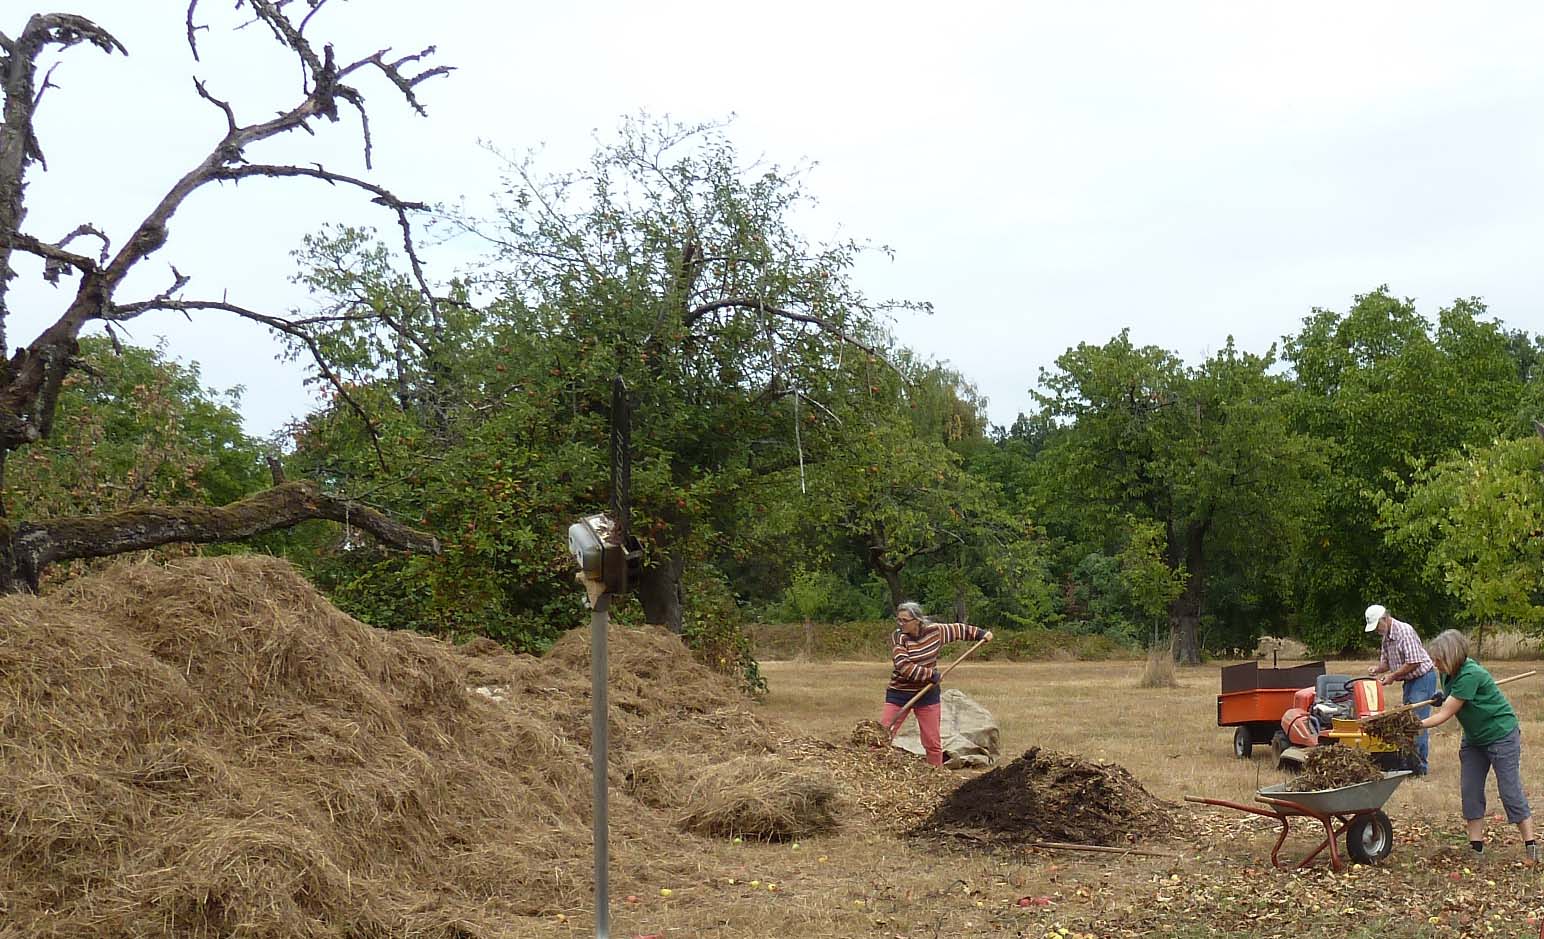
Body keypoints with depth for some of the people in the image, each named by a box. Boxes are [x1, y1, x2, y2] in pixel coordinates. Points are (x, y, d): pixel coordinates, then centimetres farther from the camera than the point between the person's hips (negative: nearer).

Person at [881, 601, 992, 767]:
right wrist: (931, 675, -24)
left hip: (928, 694, 3)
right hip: (899, 694, -3)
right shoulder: (897, 637, -15)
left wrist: (980, 632, 16)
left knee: (933, 743, 5)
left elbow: (957, 629, 16)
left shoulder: (935, 631, -4)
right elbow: (904, 667, -25)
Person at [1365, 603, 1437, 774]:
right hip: (1410, 681, 10)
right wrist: (1377, 669, -5)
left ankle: (1420, 766, -6)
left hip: (1423, 678, -10)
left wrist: (1392, 676, -19)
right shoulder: (1386, 636, 8)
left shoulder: (1405, 631, -21)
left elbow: (1413, 662, -25)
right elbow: (1387, 661, 17)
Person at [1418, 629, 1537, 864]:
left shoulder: (1470, 675, -28)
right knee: (1470, 791, 4)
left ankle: (1531, 846, 5)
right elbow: (1445, 705, 15)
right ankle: (1476, 846, 9)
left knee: (1510, 791, -5)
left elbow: (1444, 715, -27)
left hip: (1502, 736, -9)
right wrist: (1442, 697, -7)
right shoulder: (1449, 674, -2)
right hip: (1474, 739, 9)